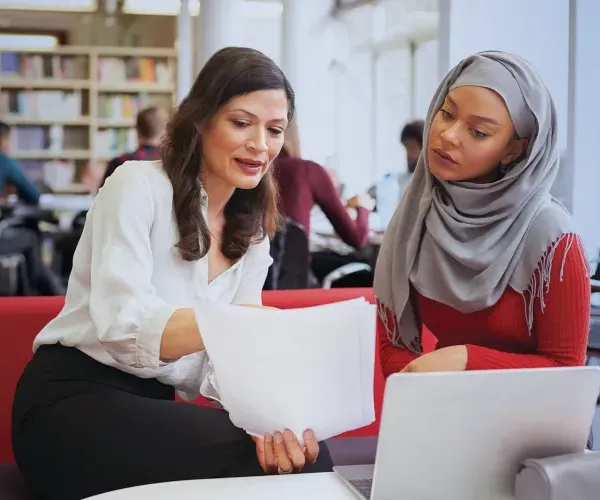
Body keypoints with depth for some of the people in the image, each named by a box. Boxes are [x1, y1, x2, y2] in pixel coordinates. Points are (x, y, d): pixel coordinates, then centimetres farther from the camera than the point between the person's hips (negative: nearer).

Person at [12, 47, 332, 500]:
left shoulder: (252, 237, 10)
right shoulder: (138, 185, -9)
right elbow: (122, 322, -24)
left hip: (156, 407, 6)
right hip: (74, 401, -6)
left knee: (300, 456, -22)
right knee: (248, 458, -28)